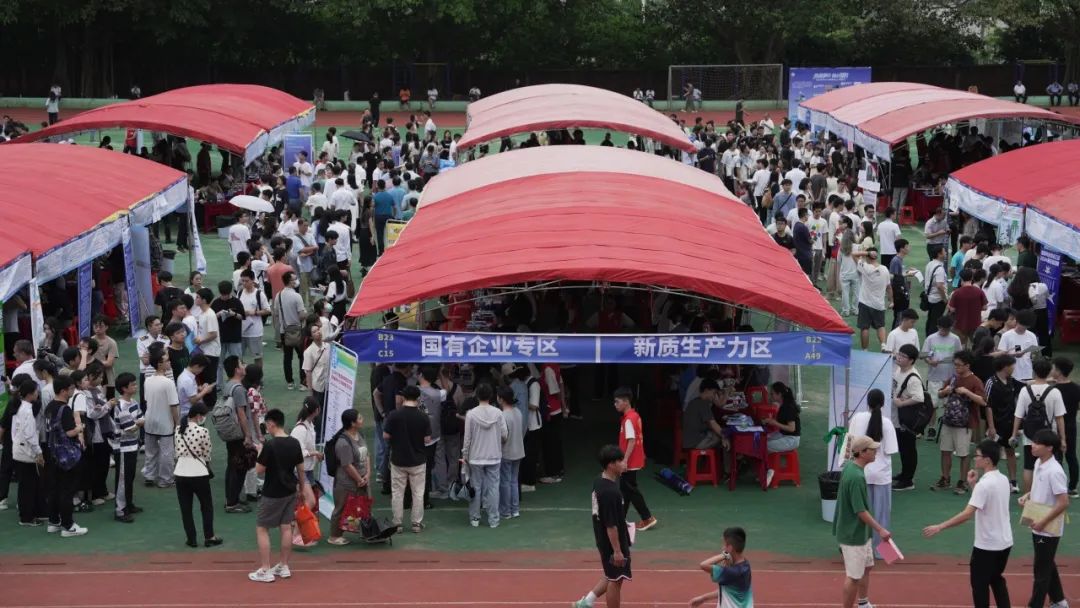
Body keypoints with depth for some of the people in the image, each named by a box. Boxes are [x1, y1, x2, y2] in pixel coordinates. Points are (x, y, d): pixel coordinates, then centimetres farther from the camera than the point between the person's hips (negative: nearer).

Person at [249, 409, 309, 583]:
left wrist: (259, 454, 1)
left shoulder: (270, 445, -20)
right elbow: (300, 469, 8)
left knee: (261, 529, 3)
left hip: (272, 494, -6)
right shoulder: (294, 443, 0)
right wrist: (302, 487, 21)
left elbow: (259, 470, -15)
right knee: (286, 527, 13)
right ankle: (283, 567, 20)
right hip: (290, 492, 6)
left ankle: (265, 570, 2)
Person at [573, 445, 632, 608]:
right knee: (615, 581, 5)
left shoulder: (599, 483, 2)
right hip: (613, 544, -9)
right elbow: (611, 525, -25)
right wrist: (617, 550, -20)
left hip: (604, 541, 9)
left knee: (612, 577, 23)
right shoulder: (610, 492, -27)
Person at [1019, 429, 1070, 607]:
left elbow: (1064, 503, -25)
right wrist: (1028, 495, 1)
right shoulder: (1038, 463, 2)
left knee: (1041, 569, 1)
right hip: (1039, 528, 9)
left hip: (1048, 530, -9)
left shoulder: (1054, 471, -25)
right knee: (1047, 566, 21)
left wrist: (1043, 522, -21)